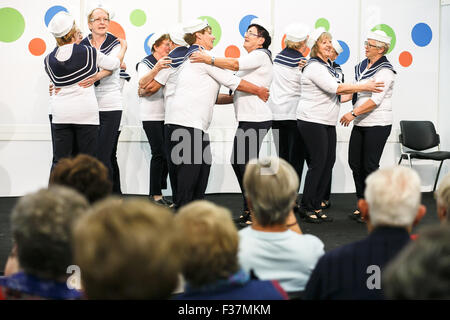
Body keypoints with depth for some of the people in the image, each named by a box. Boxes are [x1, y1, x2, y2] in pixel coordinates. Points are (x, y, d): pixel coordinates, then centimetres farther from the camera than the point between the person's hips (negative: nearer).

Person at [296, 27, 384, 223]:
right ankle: (306, 207, 2)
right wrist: (364, 87, -17)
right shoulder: (314, 66, -15)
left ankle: (316, 206, 13)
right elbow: (335, 88, -22)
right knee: (318, 163, -8)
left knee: (329, 161, 7)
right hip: (312, 121, -9)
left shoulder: (326, 66, 16)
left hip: (327, 122, 9)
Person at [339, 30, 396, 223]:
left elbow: (376, 100, -20)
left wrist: (353, 113, -23)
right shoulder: (362, 66, 12)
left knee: (369, 166, -5)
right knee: (355, 164, 7)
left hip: (378, 124, -8)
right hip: (360, 123, 8)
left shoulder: (385, 70, -12)